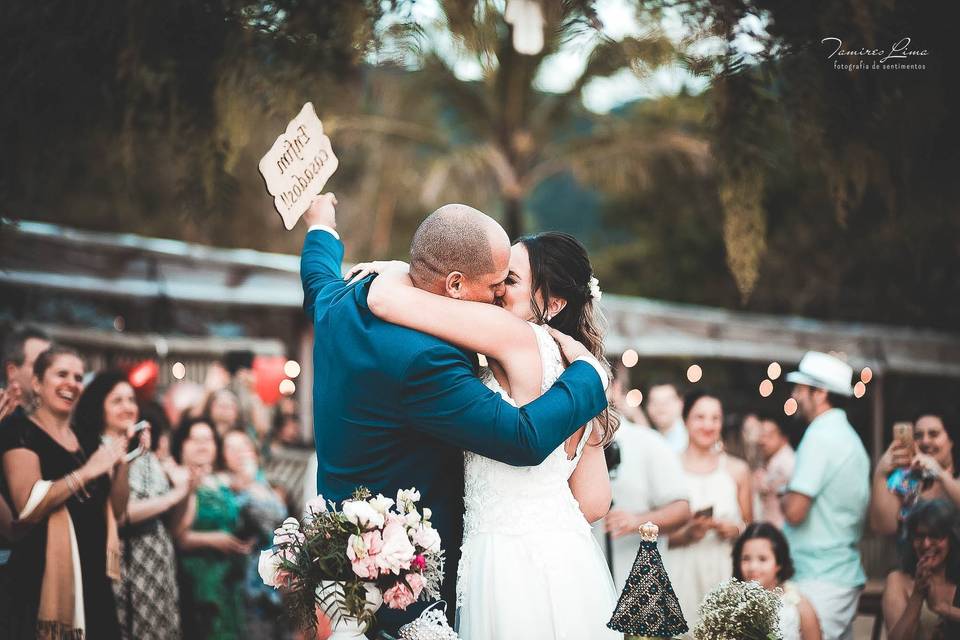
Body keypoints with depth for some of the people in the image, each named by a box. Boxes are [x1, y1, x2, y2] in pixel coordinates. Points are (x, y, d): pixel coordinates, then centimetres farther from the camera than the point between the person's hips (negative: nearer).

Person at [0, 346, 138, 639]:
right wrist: (86, 472, -19)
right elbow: (28, 507, -18)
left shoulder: (88, 439, 16)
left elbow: (117, 508, 14)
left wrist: (120, 461, 0)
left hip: (93, 572, 7)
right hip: (47, 574, -7)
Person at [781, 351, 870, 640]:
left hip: (819, 580, -10)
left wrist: (783, 498, 1)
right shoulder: (850, 437, 17)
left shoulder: (820, 435, -13)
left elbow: (795, 511, -20)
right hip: (848, 577, 10)